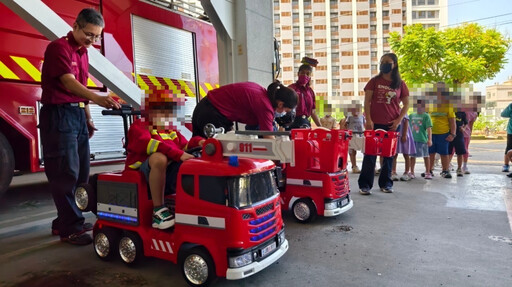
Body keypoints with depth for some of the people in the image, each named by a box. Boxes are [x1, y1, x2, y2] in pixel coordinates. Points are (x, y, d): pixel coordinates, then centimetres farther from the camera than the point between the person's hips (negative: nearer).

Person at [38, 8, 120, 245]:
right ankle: (70, 228, 2)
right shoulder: (59, 47, -10)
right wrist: (97, 98, -41)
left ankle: (63, 222, 23)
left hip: (78, 115, 9)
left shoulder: (83, 52, 16)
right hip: (59, 115, -9)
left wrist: (88, 119, 18)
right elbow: (69, 83, -24)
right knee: (65, 174, -7)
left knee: (80, 173, 11)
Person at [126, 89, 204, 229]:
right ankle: (158, 210, -29)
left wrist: (198, 142, -8)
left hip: (169, 175, 6)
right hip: (144, 171, -6)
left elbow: (185, 147, 16)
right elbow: (148, 144, -16)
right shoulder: (139, 126, 5)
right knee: (159, 158, -38)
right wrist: (179, 154, -28)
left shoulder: (172, 131, 26)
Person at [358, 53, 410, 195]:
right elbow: (367, 101, 0)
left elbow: (406, 104, 10)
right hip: (375, 123, -2)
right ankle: (364, 184, 2)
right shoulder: (374, 81, 4)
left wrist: (398, 120, -3)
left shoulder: (400, 84, 7)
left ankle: (386, 183, 21)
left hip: (392, 124, 2)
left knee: (389, 155, 9)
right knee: (370, 154, -3)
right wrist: (368, 120, -10)